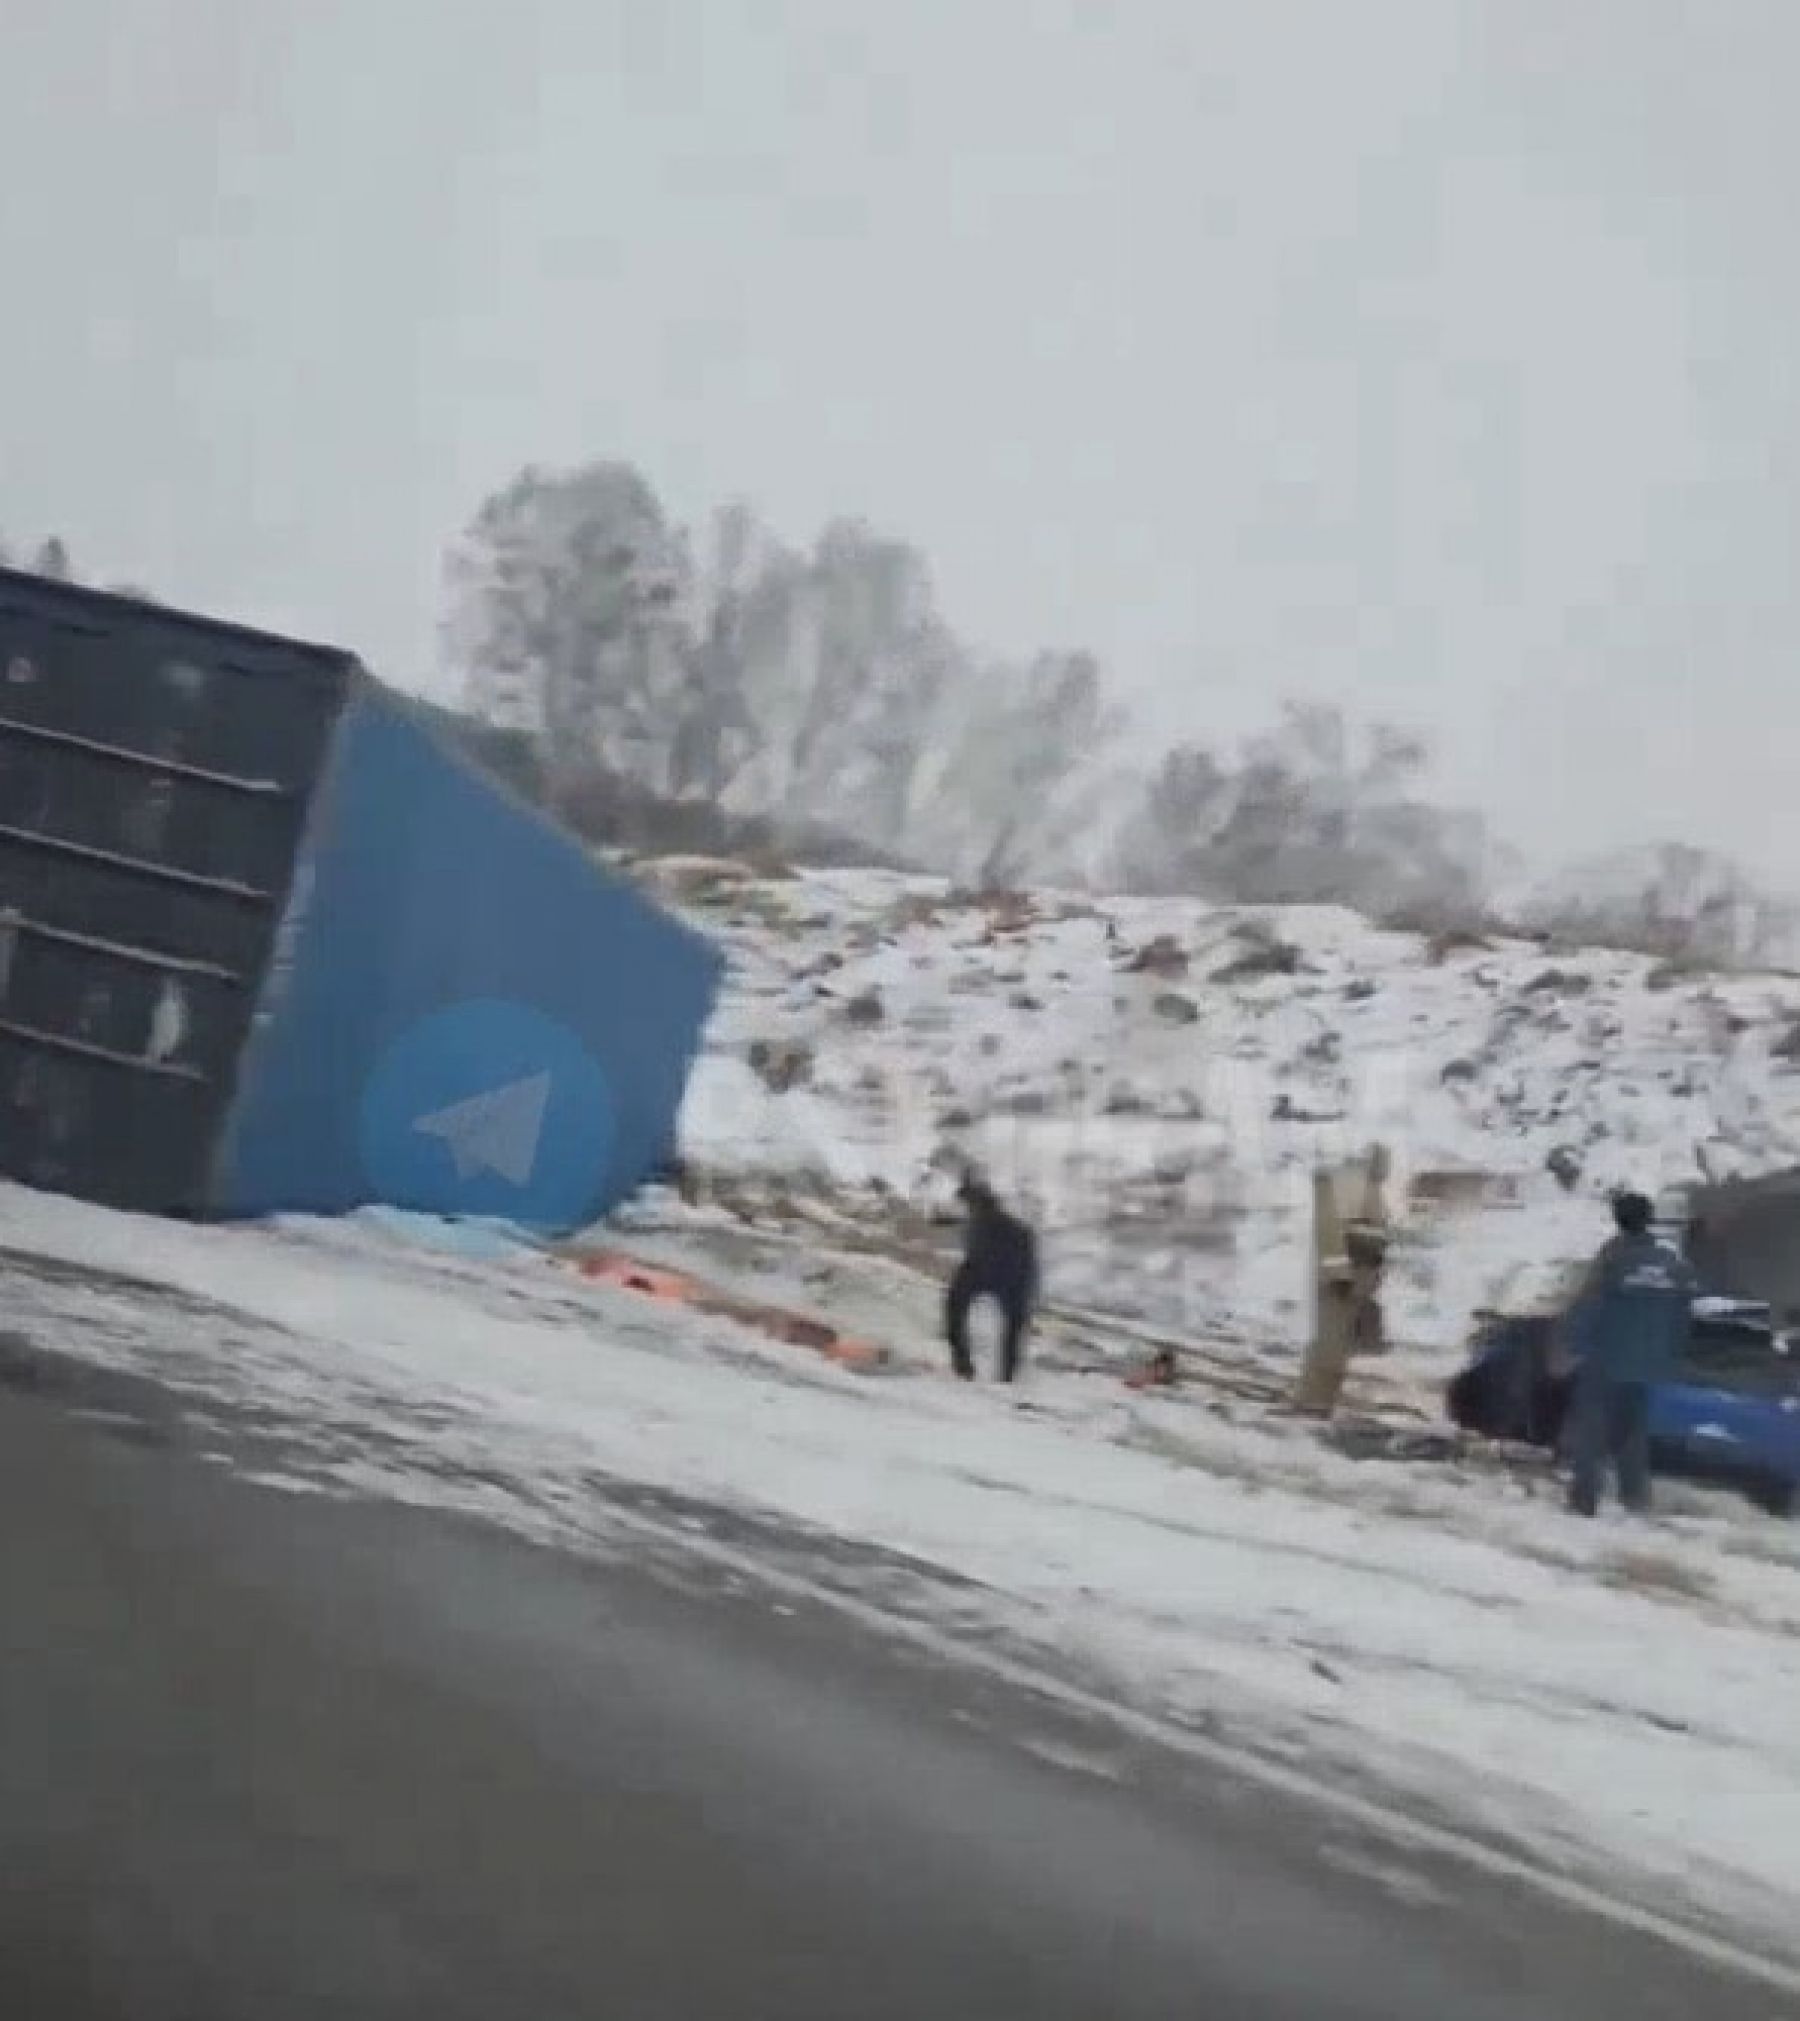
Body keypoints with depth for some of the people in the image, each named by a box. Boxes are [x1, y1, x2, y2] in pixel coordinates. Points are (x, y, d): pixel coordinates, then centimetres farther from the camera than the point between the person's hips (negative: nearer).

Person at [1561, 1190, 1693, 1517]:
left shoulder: (1612, 1258, -14)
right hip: (1647, 1364, 5)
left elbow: (1585, 1309, -16)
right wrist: (1667, 1356, 20)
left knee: (1590, 1429, 1)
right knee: (1634, 1430, 19)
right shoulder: (1674, 1263, 4)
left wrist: (1577, 1347, -6)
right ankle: (1636, 1496, 20)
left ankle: (1584, 1497, -3)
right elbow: (1683, 1317, 11)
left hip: (1605, 1360, -5)